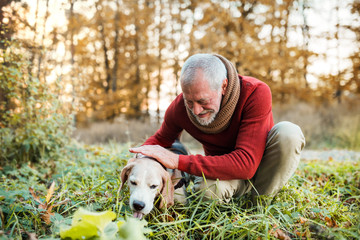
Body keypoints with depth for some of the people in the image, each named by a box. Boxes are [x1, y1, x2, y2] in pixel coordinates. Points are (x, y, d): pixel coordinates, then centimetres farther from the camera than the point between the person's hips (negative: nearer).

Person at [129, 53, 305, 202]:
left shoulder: (256, 93, -31)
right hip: (221, 168, 1)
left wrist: (178, 161, -42)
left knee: (288, 132, -33)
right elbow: (161, 139, 5)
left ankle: (262, 199, -9)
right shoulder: (179, 108, -19)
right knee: (207, 187, -36)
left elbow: (246, 164, -38)